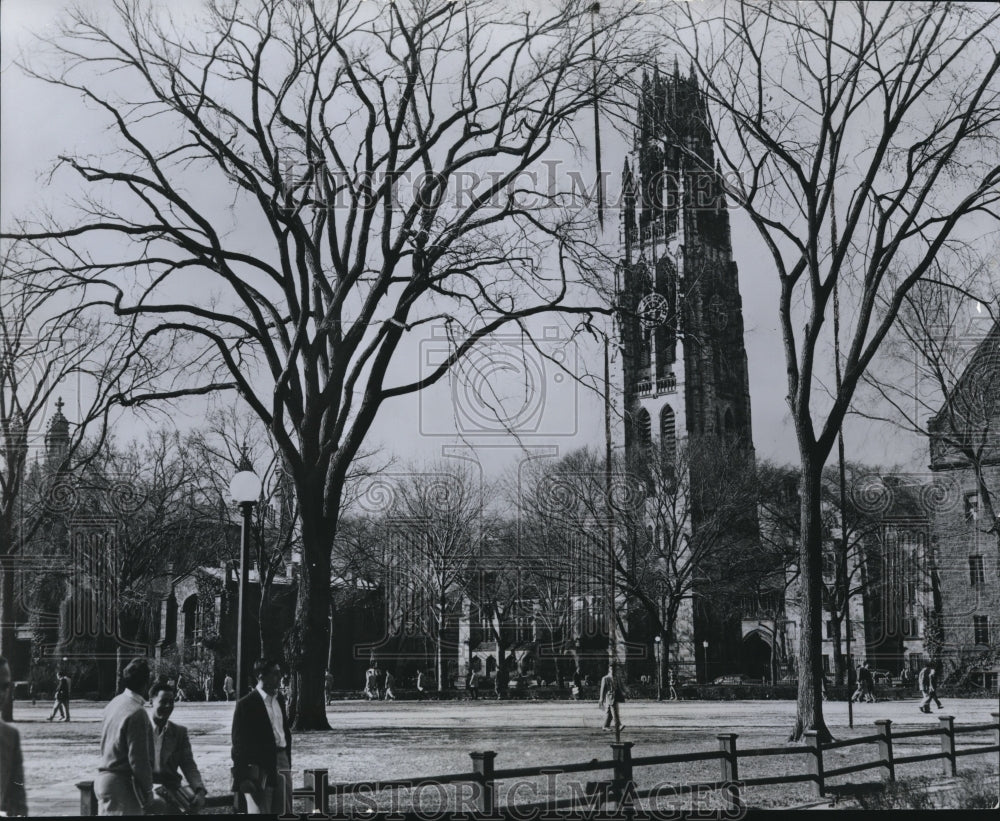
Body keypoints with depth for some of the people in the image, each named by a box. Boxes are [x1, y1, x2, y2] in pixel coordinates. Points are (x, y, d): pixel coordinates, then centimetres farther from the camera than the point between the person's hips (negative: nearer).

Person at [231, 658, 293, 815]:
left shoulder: (279, 700, 12)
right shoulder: (246, 704, -9)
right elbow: (239, 742, -9)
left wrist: (288, 762, 13)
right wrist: (242, 777, -12)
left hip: (282, 760, 7)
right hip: (260, 765, -7)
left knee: (284, 812, 10)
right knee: (258, 811, -2)